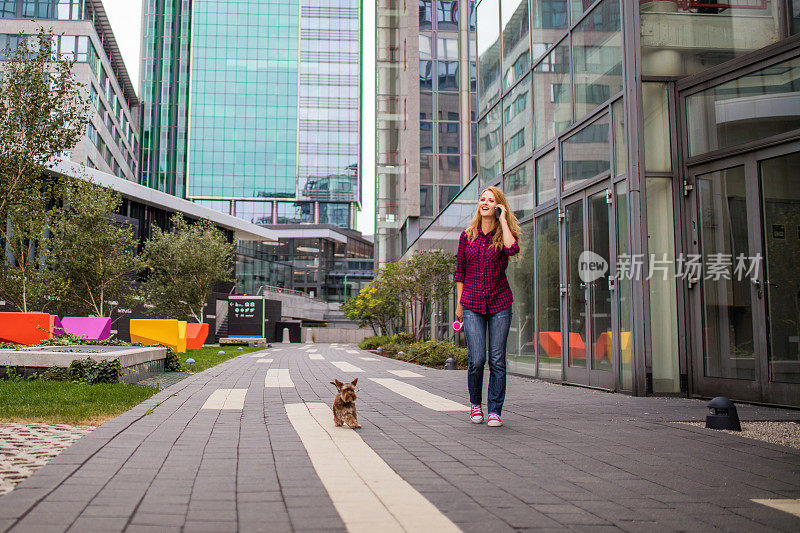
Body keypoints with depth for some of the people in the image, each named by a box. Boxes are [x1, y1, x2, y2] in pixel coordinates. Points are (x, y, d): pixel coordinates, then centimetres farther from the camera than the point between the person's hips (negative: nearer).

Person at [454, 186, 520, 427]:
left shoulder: (504, 234, 1)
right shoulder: (467, 235, 6)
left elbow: (512, 249, -25)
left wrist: (503, 219, -14)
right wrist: (459, 303, 10)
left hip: (499, 303, 0)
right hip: (472, 305, 1)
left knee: (497, 360, -1)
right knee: (477, 359, -7)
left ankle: (494, 410, 11)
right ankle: (475, 403, 17)